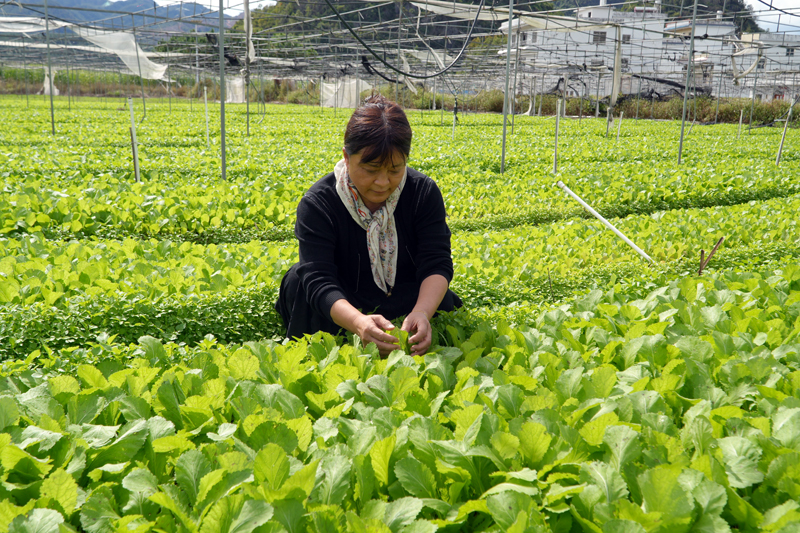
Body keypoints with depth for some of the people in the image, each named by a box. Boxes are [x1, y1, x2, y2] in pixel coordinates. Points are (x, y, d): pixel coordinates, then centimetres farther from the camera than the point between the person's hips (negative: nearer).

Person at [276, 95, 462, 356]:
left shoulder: (424, 193, -13)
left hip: (408, 303, 1)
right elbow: (319, 281, -31)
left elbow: (436, 264, -21)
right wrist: (358, 322, -53)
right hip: (345, 311, -1)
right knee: (299, 278, -27)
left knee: (441, 300, -30)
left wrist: (422, 312, -45)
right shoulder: (317, 204, -20)